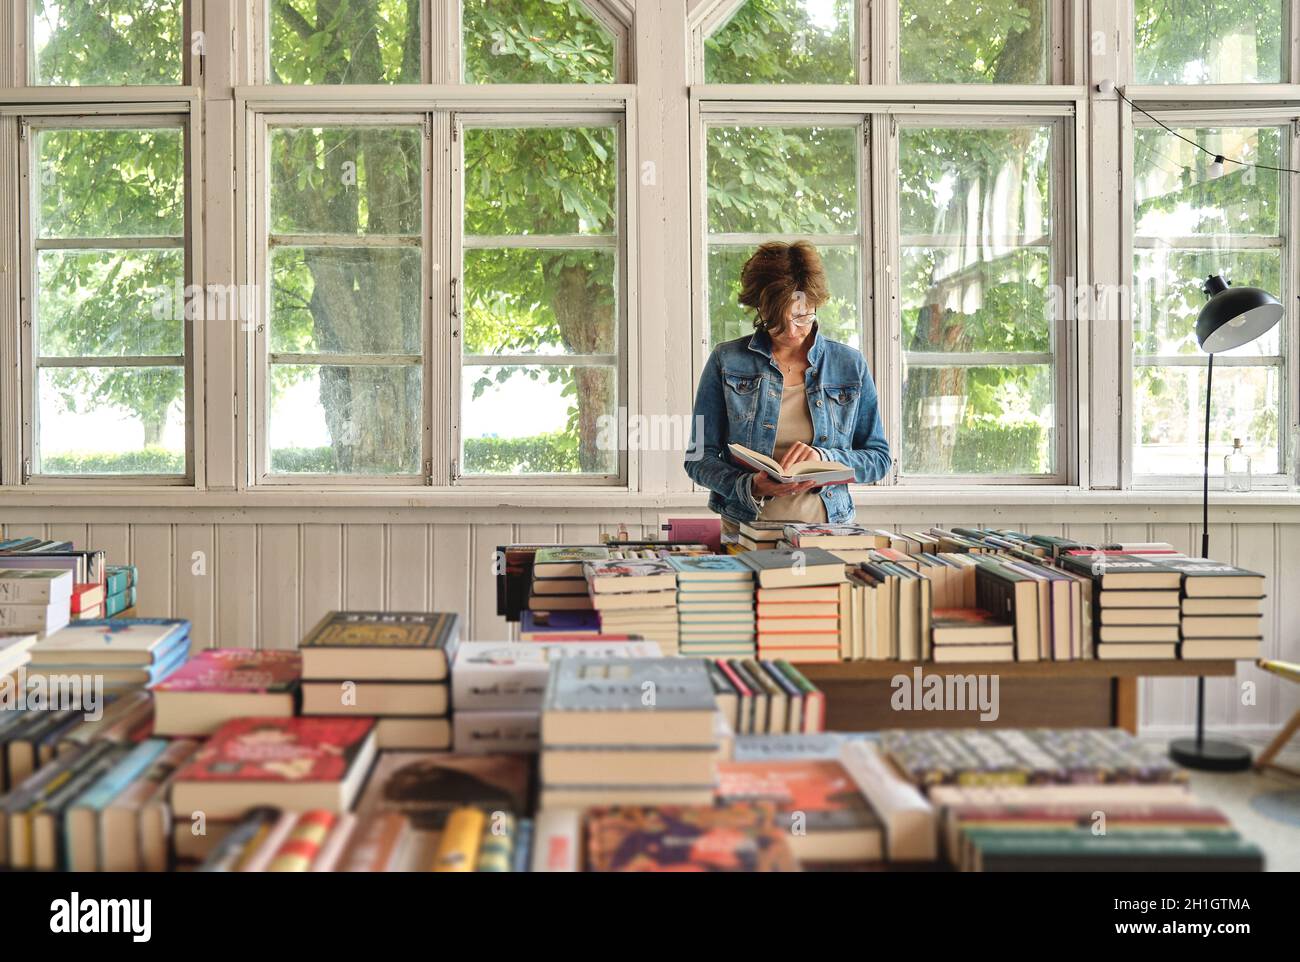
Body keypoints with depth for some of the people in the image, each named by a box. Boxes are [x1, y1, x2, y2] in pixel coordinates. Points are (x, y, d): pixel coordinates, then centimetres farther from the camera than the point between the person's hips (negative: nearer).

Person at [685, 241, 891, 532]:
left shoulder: (850, 365, 9)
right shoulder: (726, 361, 4)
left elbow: (879, 458, 10)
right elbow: (699, 459, 4)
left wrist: (822, 458, -9)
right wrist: (751, 487, -16)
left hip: (827, 529, 1)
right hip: (744, 528, -1)